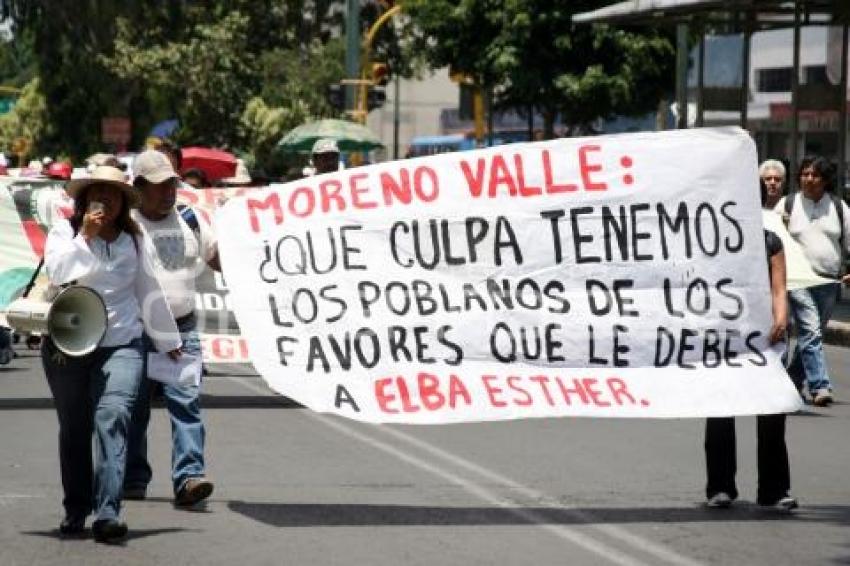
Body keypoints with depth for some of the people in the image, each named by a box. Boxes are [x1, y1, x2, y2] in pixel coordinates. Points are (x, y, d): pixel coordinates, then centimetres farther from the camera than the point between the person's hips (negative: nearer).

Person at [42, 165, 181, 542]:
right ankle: (76, 511, 22)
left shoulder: (134, 240, 9)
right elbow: (57, 273, -17)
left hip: (120, 345, 0)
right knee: (74, 429, 7)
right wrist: (86, 236, -19)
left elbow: (149, 291, 20)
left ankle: (107, 512, -28)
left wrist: (168, 340, 26)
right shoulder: (64, 232, 1)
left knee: (113, 418, -18)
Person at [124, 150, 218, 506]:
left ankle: (189, 476, -16)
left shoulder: (190, 220, 12)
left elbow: (219, 259, 23)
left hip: (183, 330, 2)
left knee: (187, 403, -11)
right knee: (134, 407, 5)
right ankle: (133, 480, 17)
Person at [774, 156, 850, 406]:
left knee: (812, 333, 9)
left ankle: (793, 379, 25)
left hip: (829, 281, 3)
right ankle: (820, 386, -20)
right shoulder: (787, 204, 5)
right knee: (810, 331, -15)